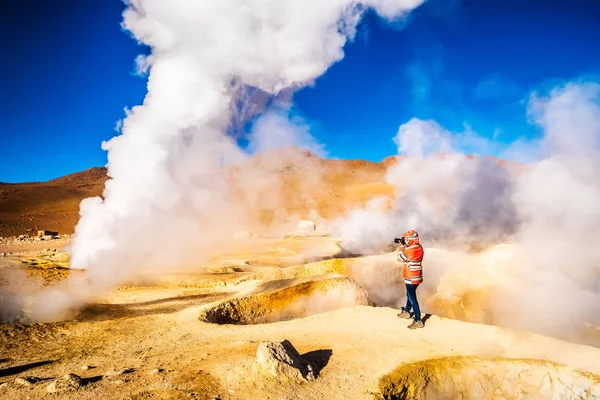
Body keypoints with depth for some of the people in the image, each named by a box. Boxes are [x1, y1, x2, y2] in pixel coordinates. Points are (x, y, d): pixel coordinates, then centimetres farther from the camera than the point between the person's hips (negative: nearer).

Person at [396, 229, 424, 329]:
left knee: (412, 298, -1)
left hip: (412, 278, -9)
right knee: (409, 295, 25)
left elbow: (400, 258, -14)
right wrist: (404, 245, 5)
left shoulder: (412, 250, -28)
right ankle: (406, 312, 44)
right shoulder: (418, 247, 0)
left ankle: (418, 321, 5)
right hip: (416, 276, 9)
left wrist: (401, 246, -5)